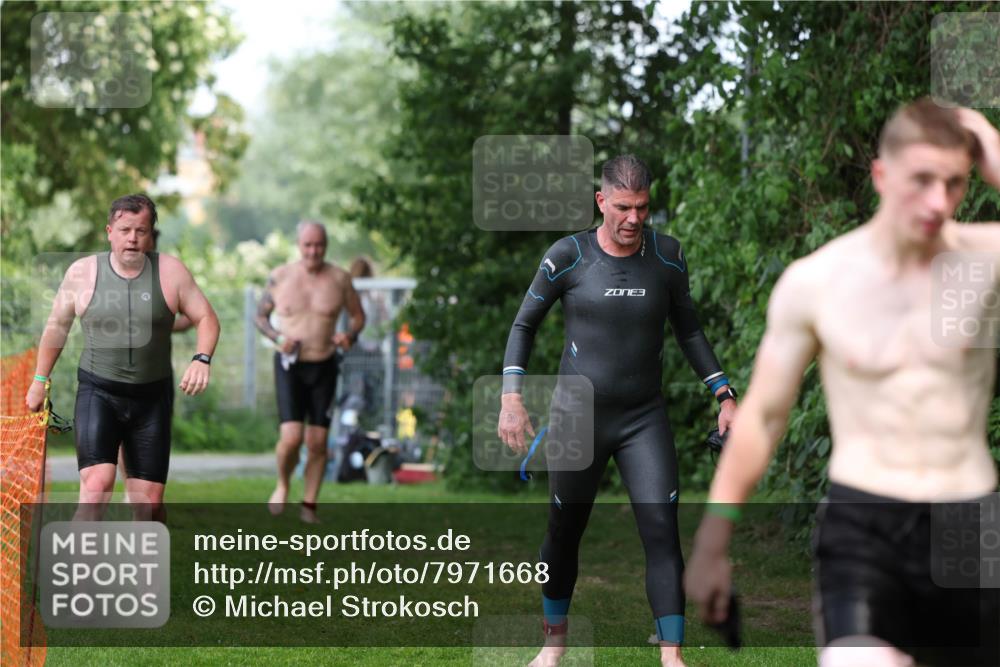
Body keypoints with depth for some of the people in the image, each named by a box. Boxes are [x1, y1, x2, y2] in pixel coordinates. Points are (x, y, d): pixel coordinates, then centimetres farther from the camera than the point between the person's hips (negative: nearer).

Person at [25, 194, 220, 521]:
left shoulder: (170, 272, -2)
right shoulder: (82, 272, -2)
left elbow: (207, 318, 3)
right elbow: (57, 325, 12)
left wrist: (201, 359, -16)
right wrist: (40, 379, 18)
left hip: (152, 397, 2)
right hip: (98, 393, -2)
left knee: (149, 501, 5)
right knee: (96, 486, -21)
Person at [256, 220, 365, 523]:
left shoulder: (339, 279, -2)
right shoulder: (280, 277, -3)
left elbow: (358, 316, 11)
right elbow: (260, 316, 9)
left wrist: (350, 336, -11)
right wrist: (278, 338, -11)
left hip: (324, 367, 1)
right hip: (289, 366, -1)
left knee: (318, 442, 1)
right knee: (291, 437, -15)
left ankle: (309, 505, 15)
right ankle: (282, 485, 14)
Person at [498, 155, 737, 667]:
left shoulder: (667, 256, -3)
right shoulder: (568, 256, -9)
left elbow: (687, 329, 12)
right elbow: (524, 324, 2)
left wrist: (725, 395, 6)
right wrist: (511, 398, -9)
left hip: (644, 419, 1)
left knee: (662, 533, -13)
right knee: (563, 535, 11)